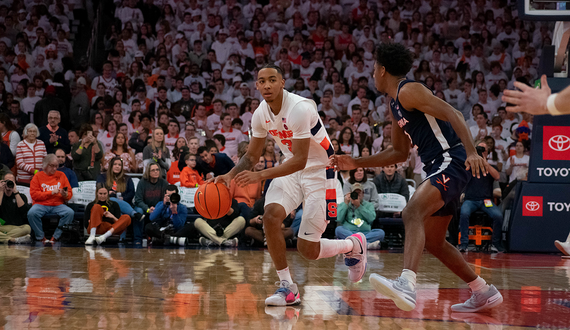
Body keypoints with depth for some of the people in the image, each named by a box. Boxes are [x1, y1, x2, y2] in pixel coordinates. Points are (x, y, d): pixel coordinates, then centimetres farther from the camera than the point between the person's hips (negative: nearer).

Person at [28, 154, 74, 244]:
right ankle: (41, 237, -16)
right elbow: (34, 194, -6)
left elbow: (70, 194, 12)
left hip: (58, 205, 2)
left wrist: (65, 195, -13)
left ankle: (56, 237, -17)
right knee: (32, 213, -34)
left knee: (70, 212, -28)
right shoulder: (38, 176, 5)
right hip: (41, 204, -2)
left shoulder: (61, 175, 13)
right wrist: (51, 193, -11)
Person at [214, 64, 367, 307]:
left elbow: (300, 160, -30)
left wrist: (260, 176, -36)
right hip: (291, 169, 6)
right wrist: (231, 175, -10)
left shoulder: (300, 108, -27)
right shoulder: (261, 114, -4)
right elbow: (252, 155, 9)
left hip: (318, 171, -6)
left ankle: (354, 245, 24)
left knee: (307, 250, -8)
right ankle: (287, 288, -11)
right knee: (271, 216, -22)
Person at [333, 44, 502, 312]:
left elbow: (453, 115, -19)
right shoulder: (395, 105, 21)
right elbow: (399, 153, 29)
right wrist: (356, 163, 25)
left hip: (451, 162, -10)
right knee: (432, 241, 15)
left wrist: (471, 152, -32)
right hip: (439, 168, 10)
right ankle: (484, 293, 27)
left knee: (412, 213, -30)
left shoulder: (409, 91, -9)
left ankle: (406, 285, -48)